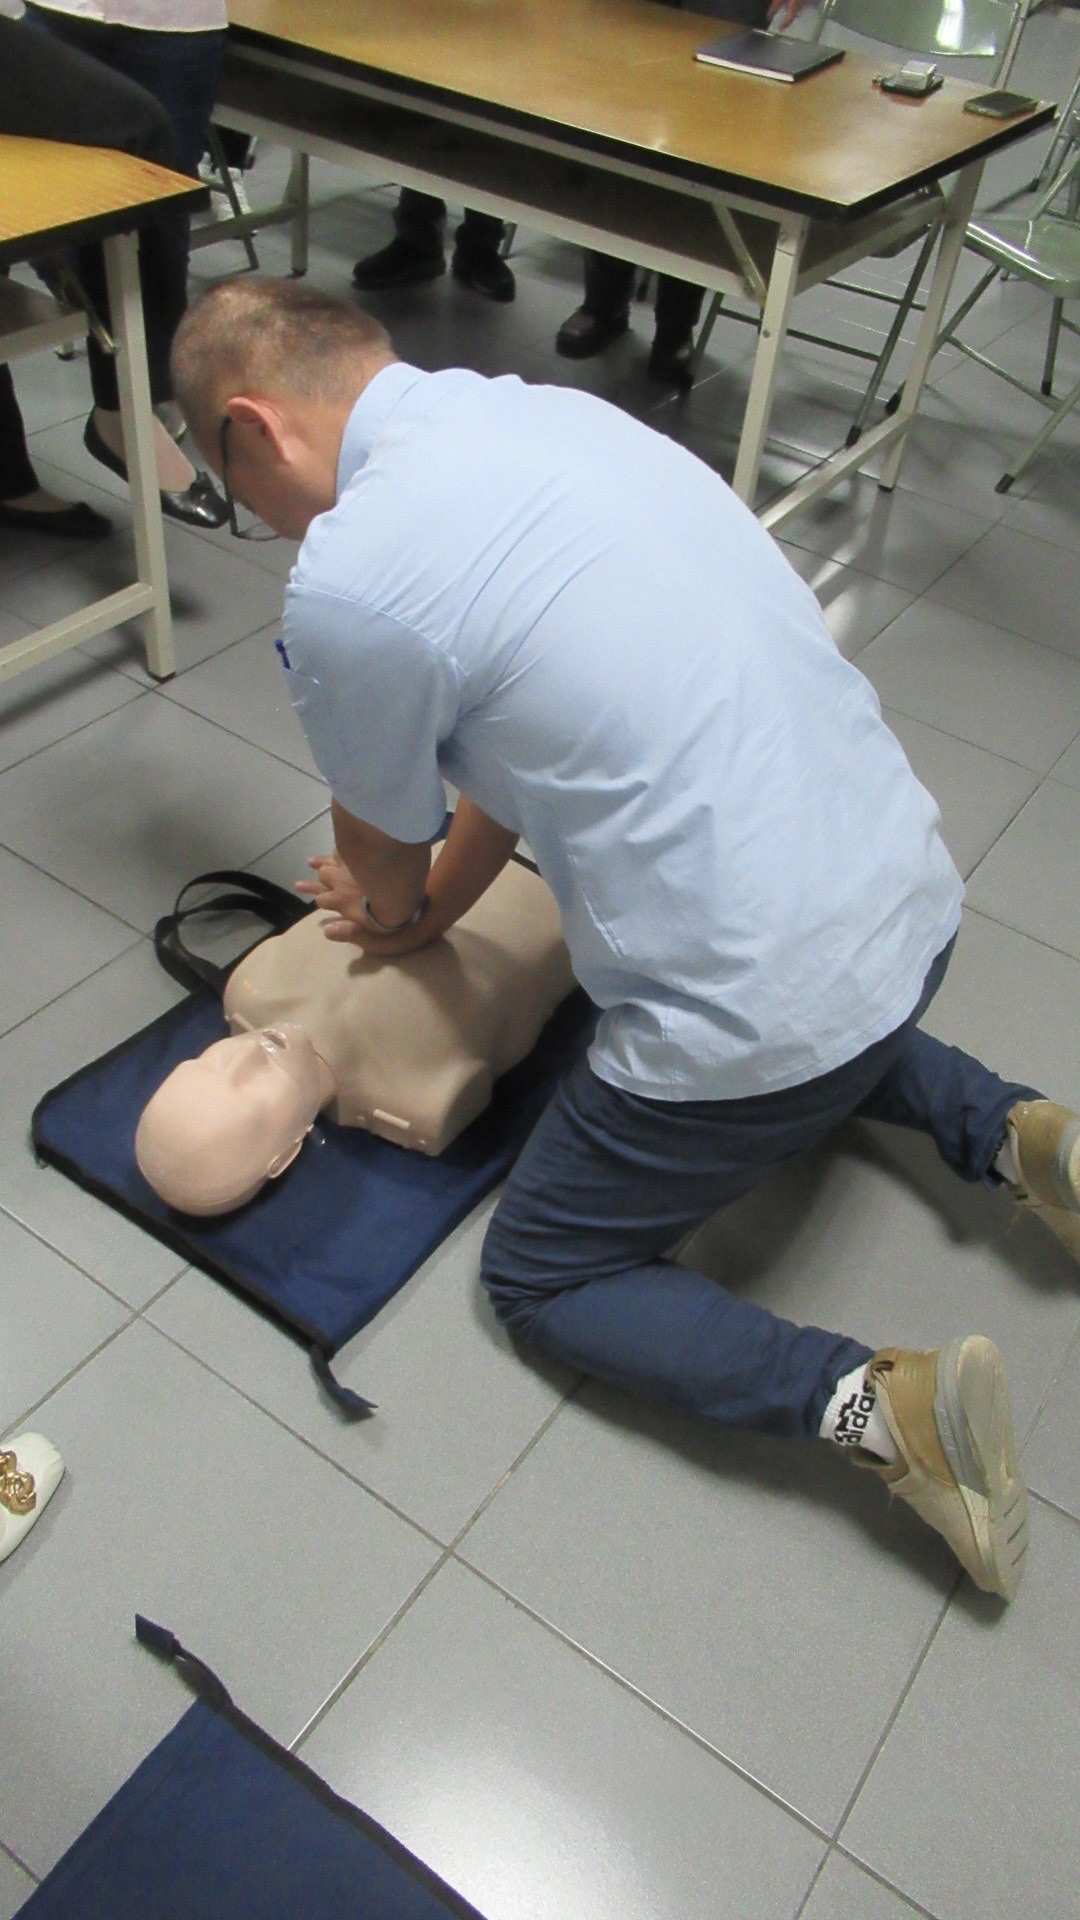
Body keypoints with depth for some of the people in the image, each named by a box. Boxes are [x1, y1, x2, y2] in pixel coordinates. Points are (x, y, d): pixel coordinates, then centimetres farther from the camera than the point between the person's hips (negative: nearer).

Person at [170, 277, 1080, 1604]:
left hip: (756, 1014, -8)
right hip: (912, 902, 9)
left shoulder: (346, 581, -17)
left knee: (539, 1281, 16)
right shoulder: (551, 409, 7)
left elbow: (382, 852, 3)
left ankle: (868, 1409, 0)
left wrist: (399, 909, 26)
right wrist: (439, 901, 25)